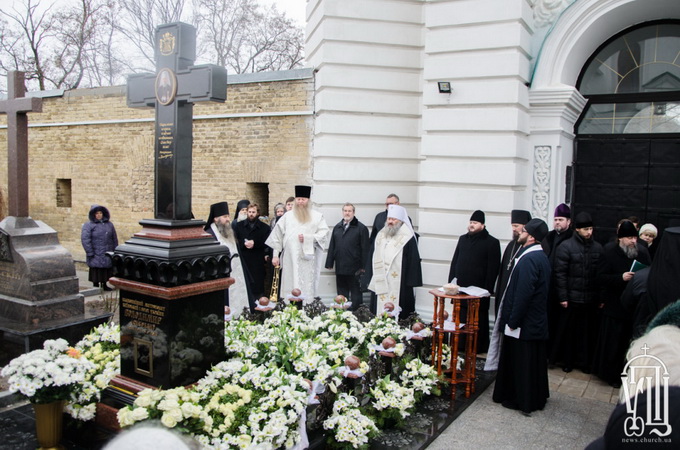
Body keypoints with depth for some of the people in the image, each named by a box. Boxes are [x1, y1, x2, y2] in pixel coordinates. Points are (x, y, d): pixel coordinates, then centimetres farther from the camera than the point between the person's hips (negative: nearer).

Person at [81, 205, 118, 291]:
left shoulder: (109, 224, 11)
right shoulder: (88, 225, -4)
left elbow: (114, 239, 14)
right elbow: (85, 239, -11)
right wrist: (90, 253, -16)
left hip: (108, 255, 5)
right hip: (96, 255, -4)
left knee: (106, 271, 11)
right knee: (96, 272, 0)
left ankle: (104, 285, 25)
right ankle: (96, 286, 11)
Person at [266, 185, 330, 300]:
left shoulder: (317, 216, 8)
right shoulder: (287, 216, 12)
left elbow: (324, 234, 1)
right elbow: (277, 235, 11)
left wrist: (308, 238, -12)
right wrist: (275, 255, 6)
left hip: (308, 260, -1)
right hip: (290, 260, 1)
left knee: (307, 290, -3)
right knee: (291, 287, -3)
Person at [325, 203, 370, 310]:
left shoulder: (361, 228, -4)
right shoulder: (337, 227, 12)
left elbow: (365, 249, -7)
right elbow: (332, 247, 12)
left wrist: (363, 266, -11)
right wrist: (329, 263, 8)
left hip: (354, 268, -5)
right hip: (340, 267, 5)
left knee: (355, 292, 5)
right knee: (341, 292, 13)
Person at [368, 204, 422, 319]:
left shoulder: (407, 238, -7)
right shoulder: (380, 236, 14)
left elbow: (413, 261, -10)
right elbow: (374, 259, 20)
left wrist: (411, 282, -14)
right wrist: (371, 279, 16)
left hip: (399, 286, -6)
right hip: (380, 283, 6)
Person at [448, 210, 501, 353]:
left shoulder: (492, 242, -4)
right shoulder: (463, 239, 12)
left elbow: (493, 268, -8)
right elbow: (454, 262, 15)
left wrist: (487, 289, -13)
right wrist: (451, 282, 8)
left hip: (479, 291, -5)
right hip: (460, 288, 5)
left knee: (478, 320, 5)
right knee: (460, 318, 10)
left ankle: (479, 349, 15)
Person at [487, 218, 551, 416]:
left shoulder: (529, 259, -22)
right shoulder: (542, 257, 9)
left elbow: (523, 294, -26)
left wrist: (512, 321, -18)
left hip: (524, 324, -10)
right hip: (538, 323, 10)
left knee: (521, 362, 4)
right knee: (535, 361, 19)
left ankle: (523, 400, 15)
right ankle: (537, 398, 31)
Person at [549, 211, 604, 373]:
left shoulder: (598, 248, 7)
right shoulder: (566, 246, -6)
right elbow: (559, 273, -8)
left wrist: (601, 297, 6)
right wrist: (562, 297, -11)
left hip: (591, 299, 3)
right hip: (571, 298, -3)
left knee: (587, 331, 10)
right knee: (568, 330, 7)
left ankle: (584, 361, 25)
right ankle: (567, 360, 22)